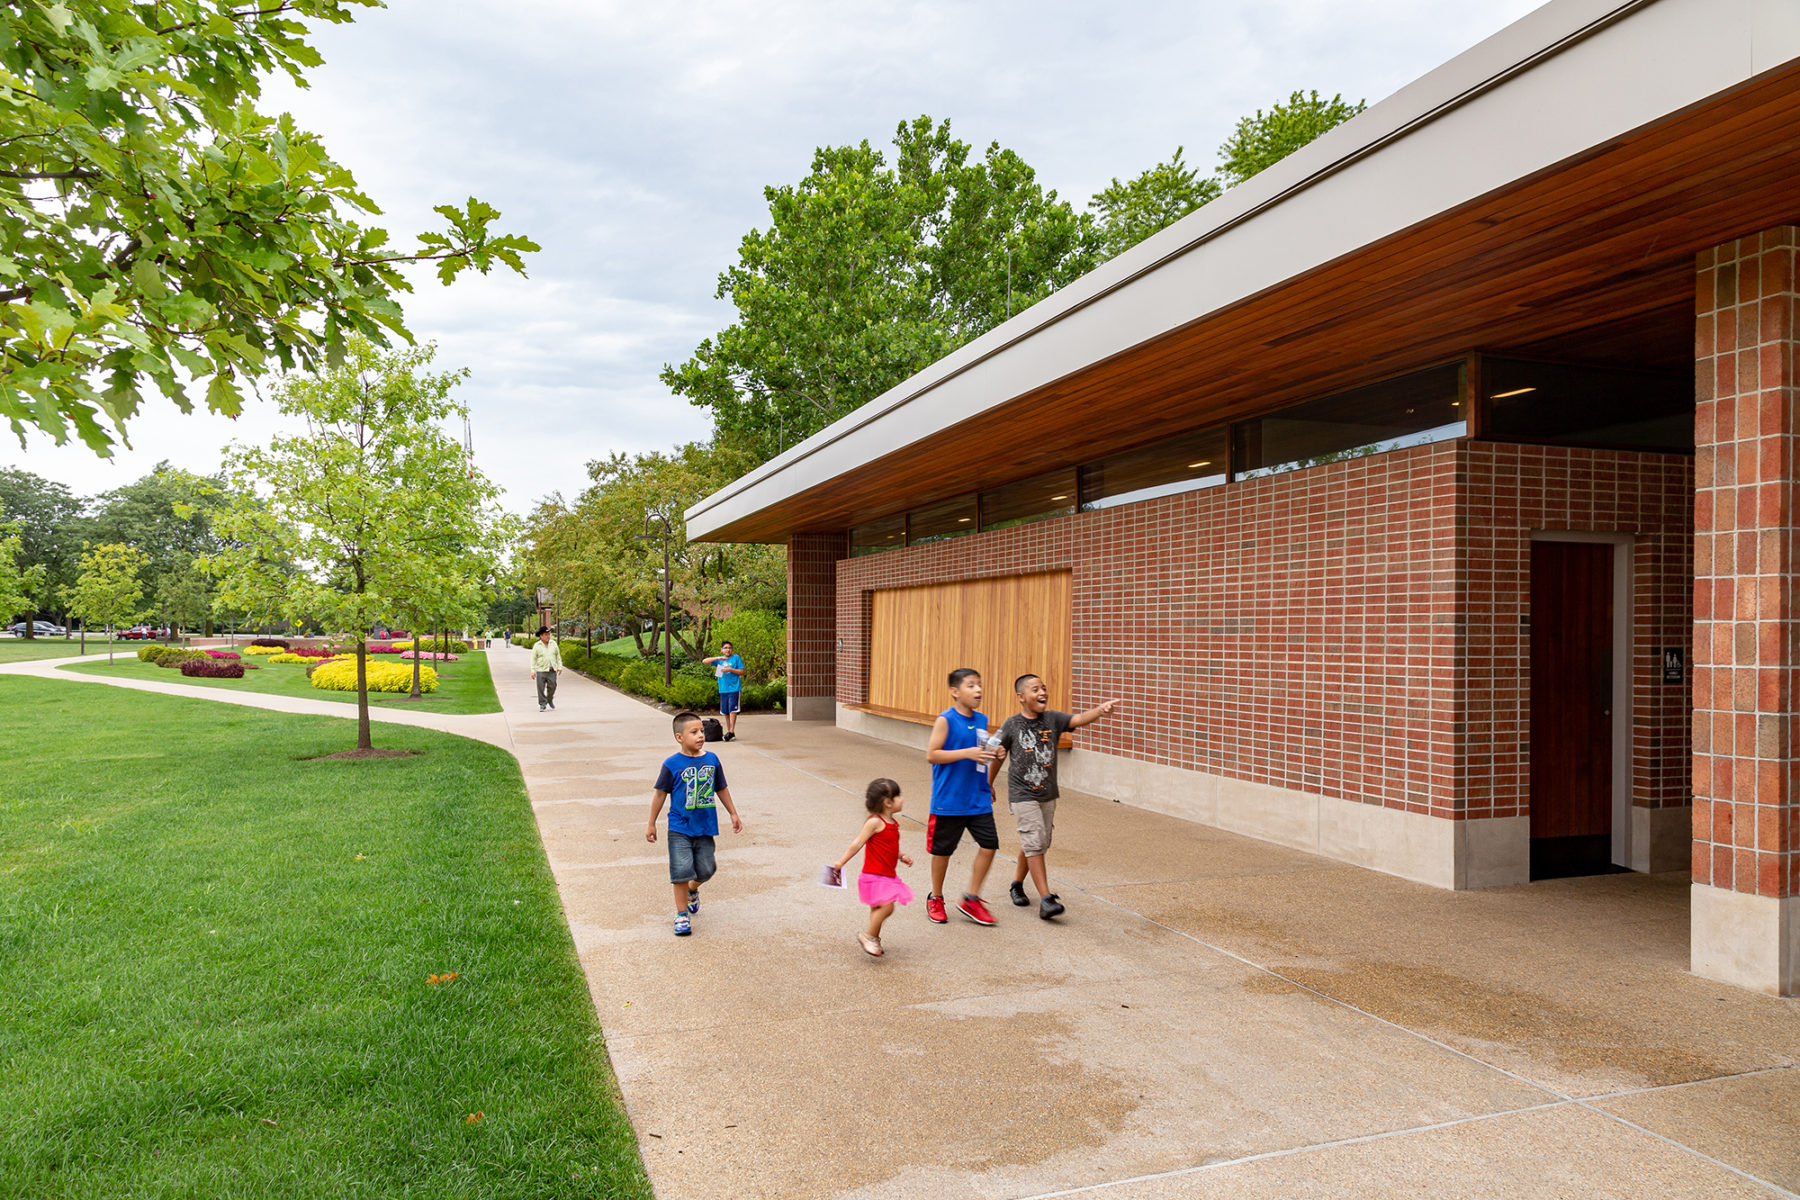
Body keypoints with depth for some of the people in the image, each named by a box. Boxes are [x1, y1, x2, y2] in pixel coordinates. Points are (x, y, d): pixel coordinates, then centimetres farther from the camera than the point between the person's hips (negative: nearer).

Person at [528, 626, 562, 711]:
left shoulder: (553, 643, 6)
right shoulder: (537, 646, -2)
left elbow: (558, 656, 13)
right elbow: (533, 659, 0)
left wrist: (559, 667, 8)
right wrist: (533, 671, -6)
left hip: (552, 671, 2)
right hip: (541, 671, -2)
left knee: (552, 687, 1)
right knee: (541, 689, -3)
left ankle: (550, 700, 27)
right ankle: (542, 704, 6)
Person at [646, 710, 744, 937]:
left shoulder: (712, 759, 1)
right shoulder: (672, 764, -10)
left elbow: (721, 789, 13)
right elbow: (660, 793, -3)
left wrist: (733, 814, 17)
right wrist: (651, 825, 1)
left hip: (706, 827, 4)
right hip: (680, 828, -3)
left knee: (705, 869, 9)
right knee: (681, 870, -6)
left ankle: (692, 889, 42)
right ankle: (682, 914, 10)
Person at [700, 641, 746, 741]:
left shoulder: (736, 658, 4)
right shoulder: (719, 660, 12)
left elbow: (742, 672, 1)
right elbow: (704, 661, 2)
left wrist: (730, 669, -11)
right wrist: (717, 658, -10)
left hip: (734, 688, -4)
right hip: (723, 689, 4)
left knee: (732, 709, -12)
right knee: (725, 712, 7)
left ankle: (732, 732, -14)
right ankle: (729, 731, 15)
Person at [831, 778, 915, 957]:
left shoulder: (892, 823, 10)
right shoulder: (875, 822, -16)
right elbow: (858, 843, -14)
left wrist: (901, 857, 10)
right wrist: (841, 862, -12)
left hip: (888, 875, 9)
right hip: (874, 875, -8)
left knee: (879, 908, 14)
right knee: (886, 907, -16)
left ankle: (874, 940, 28)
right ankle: (868, 936, 0)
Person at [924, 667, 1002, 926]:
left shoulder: (982, 720, 7)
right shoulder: (945, 720, -13)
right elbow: (931, 755, -17)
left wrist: (992, 754, 5)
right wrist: (968, 753, -23)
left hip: (978, 799, 6)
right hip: (949, 799, -6)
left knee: (989, 844, -1)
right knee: (942, 849, 7)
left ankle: (971, 899, 15)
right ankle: (935, 899, 29)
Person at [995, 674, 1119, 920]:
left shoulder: (1052, 719, -2)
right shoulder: (1012, 724, -8)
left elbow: (1078, 719, -21)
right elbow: (999, 756, 4)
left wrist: (1099, 710, -41)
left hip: (1047, 795, 4)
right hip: (1022, 795, -4)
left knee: (1036, 844, 15)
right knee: (1034, 843, -12)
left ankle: (1017, 883, 36)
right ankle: (1045, 899, -12)